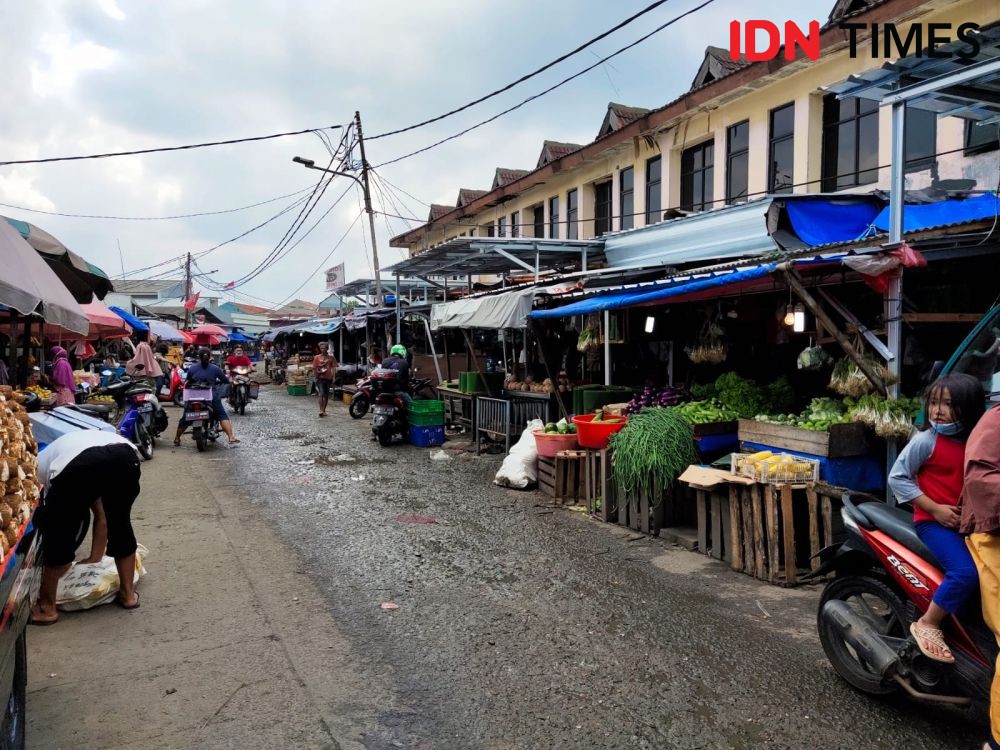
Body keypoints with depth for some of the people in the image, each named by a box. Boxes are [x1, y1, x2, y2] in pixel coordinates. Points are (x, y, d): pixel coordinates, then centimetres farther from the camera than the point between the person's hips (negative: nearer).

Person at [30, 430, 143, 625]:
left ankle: (47, 607, 31)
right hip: (125, 456, 4)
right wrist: (95, 557, 59)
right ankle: (128, 593, 39)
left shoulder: (42, 461, 37)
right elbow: (102, 518, 48)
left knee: (57, 531, 19)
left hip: (77, 464, -4)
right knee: (120, 524, 28)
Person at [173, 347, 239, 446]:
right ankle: (231, 438, -13)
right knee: (223, 416, 0)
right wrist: (217, 382, 25)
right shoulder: (215, 368, -1)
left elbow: (187, 382, 12)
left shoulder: (192, 368, 3)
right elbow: (226, 380, 4)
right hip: (212, 397, -2)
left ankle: (177, 439, 26)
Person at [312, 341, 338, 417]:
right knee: (321, 394, -14)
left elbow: (334, 368, 6)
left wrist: (333, 377, -3)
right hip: (320, 378, -2)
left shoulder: (331, 357, 7)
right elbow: (314, 368, 7)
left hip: (328, 378, 2)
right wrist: (318, 372, -10)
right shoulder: (317, 357, 4)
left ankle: (324, 410, 18)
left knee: (326, 395, 8)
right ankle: (321, 410, -18)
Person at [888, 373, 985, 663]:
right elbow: (897, 477, -8)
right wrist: (935, 509, -12)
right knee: (966, 571, -24)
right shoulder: (926, 440, -8)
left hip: (968, 522, 6)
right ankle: (927, 625, -9)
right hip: (933, 521, -6)